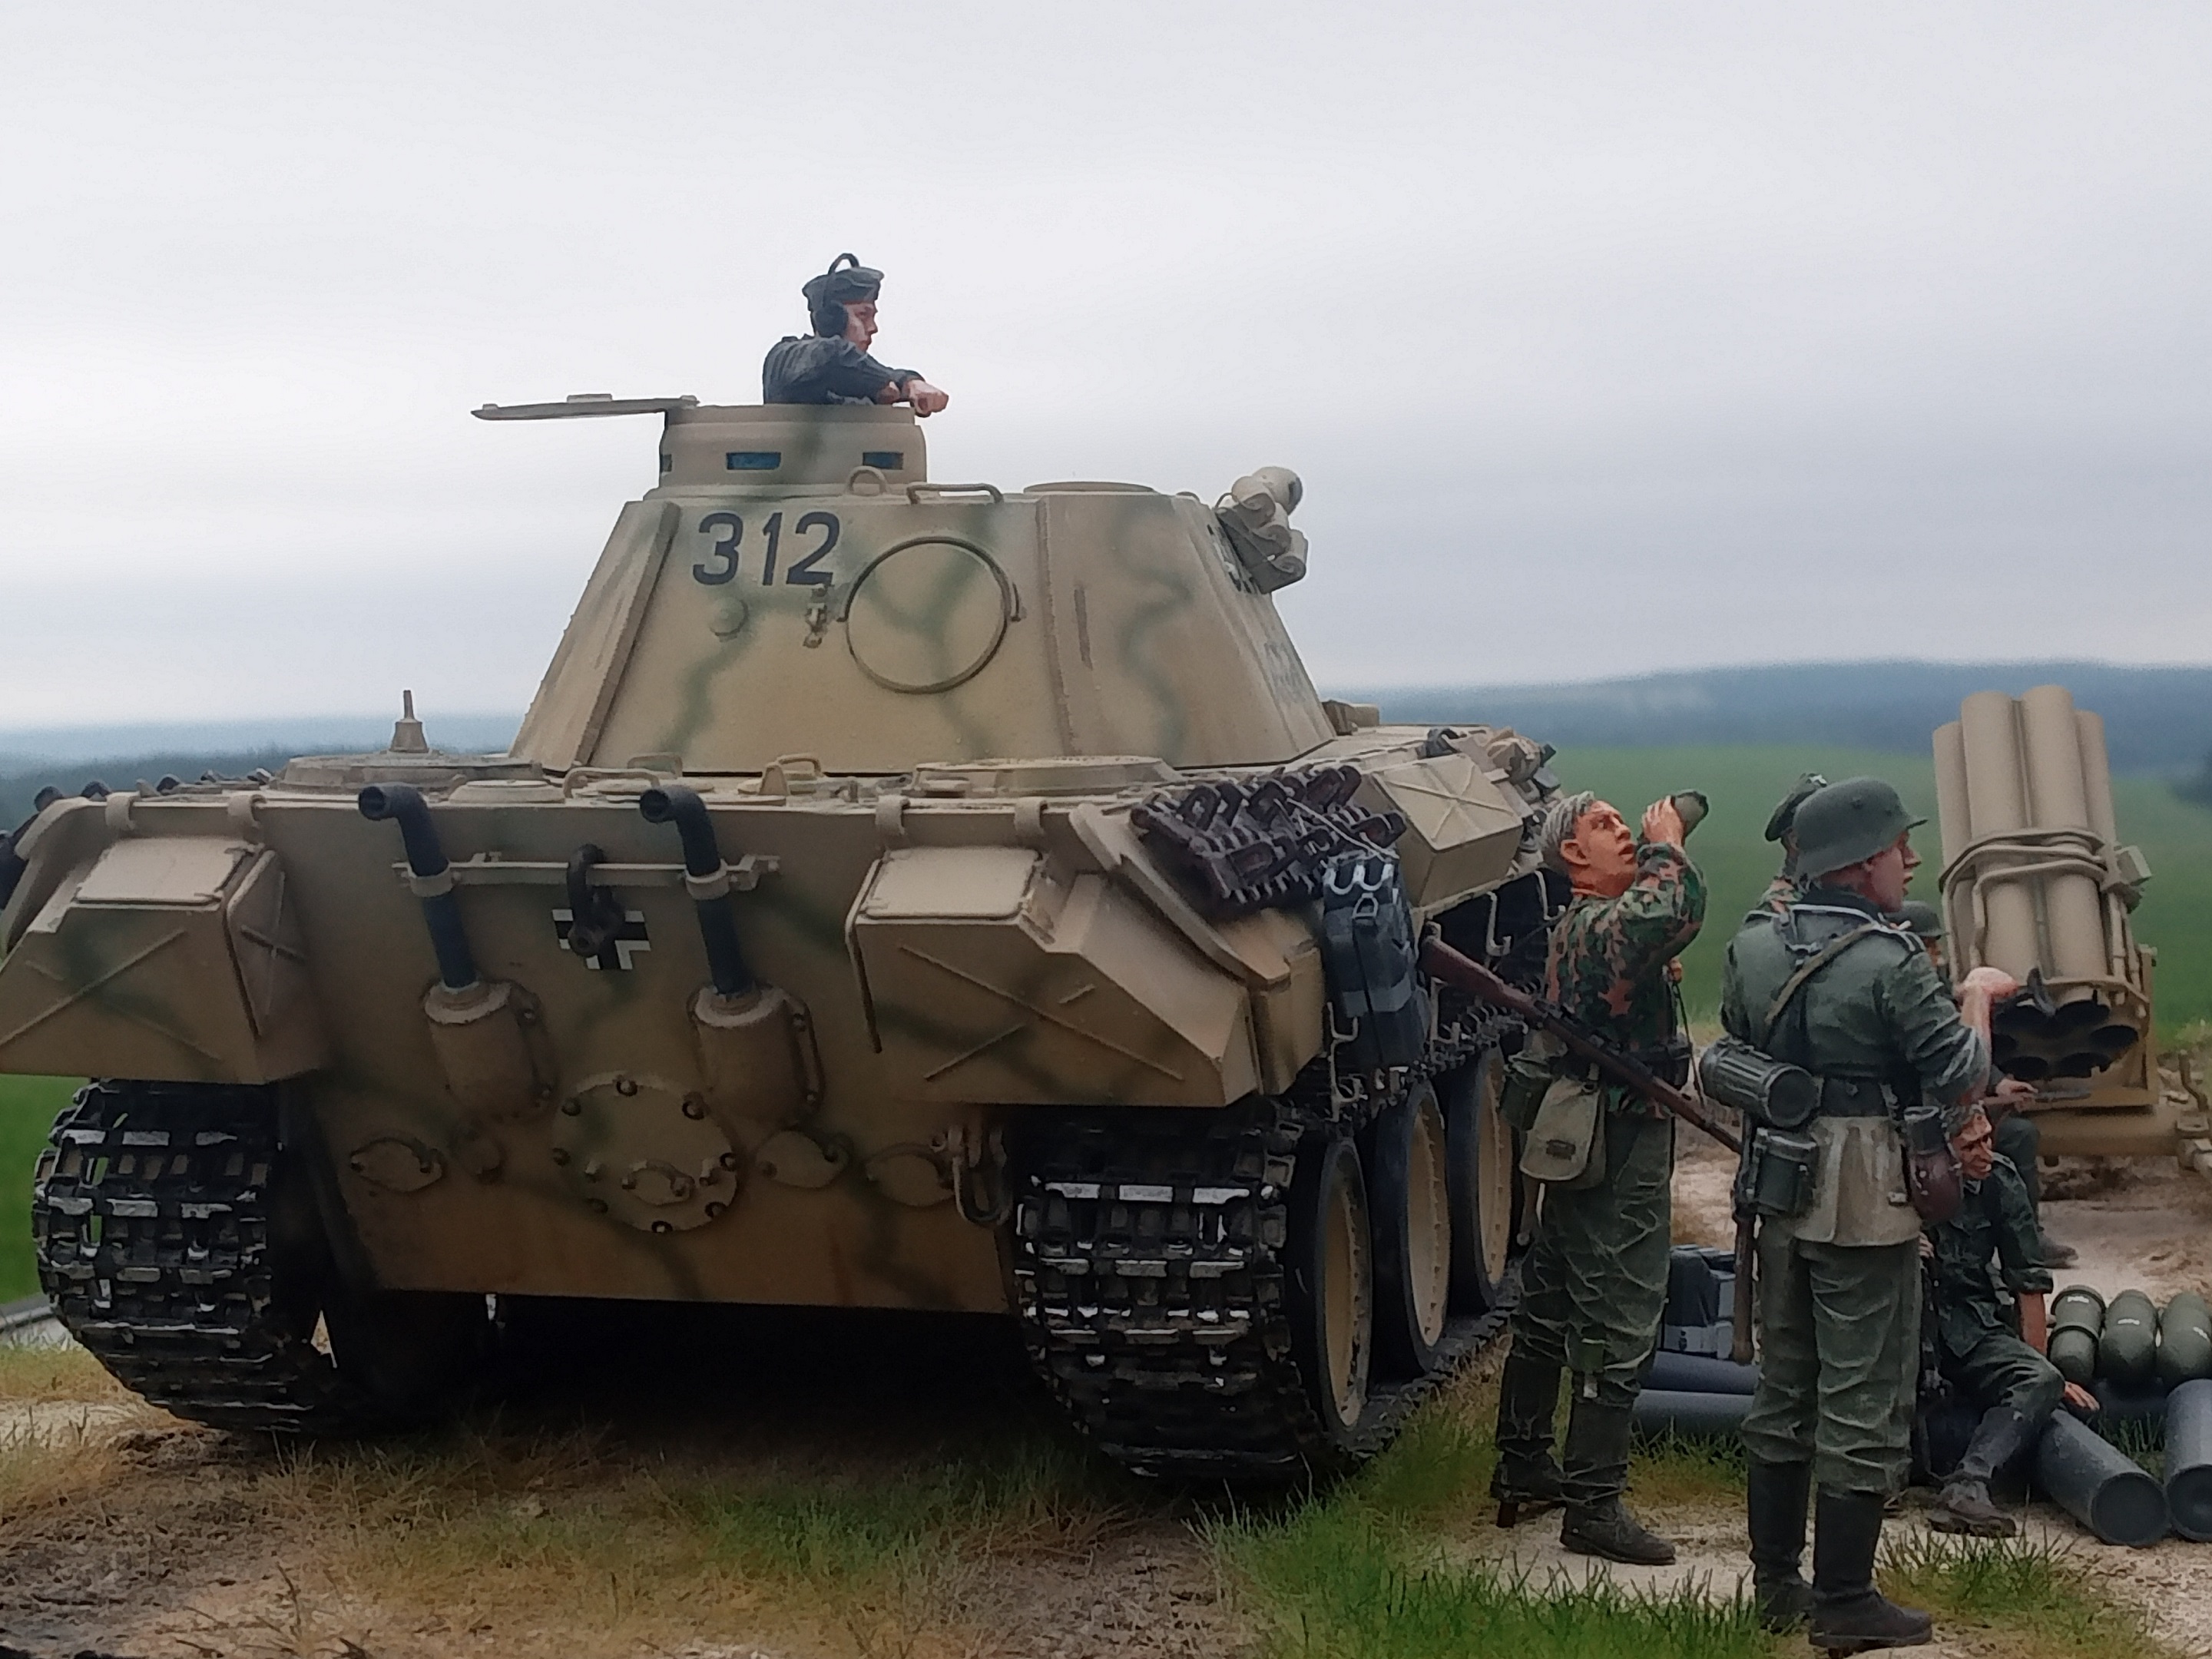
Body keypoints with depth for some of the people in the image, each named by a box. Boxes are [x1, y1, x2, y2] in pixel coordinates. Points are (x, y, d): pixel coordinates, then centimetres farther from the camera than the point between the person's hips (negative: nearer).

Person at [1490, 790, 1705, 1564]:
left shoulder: (1577, 927, 15)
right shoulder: (1608, 924, -20)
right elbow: (1681, 909, -37)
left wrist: (1661, 849, 9)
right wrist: (1667, 847, -20)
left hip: (1579, 1145, 11)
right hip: (1624, 1154, -11)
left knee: (1549, 1310, 18)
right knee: (1619, 1324, -7)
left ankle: (1523, 1470, 30)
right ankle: (1592, 1505, -3)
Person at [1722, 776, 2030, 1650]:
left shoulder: (1751, 946, 3)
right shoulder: (1889, 963, -18)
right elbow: (1963, 1084, -15)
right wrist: (1975, 996, 1)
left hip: (1779, 1196, 7)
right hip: (1865, 1206, -7)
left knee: (1782, 1389, 16)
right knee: (1864, 1405, 2)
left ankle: (1775, 1585, 25)